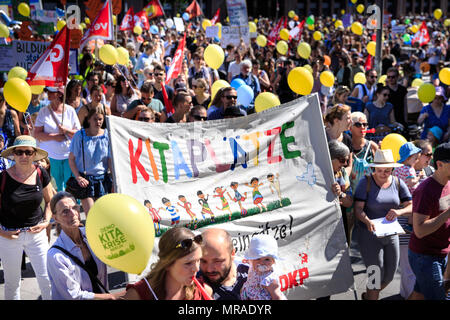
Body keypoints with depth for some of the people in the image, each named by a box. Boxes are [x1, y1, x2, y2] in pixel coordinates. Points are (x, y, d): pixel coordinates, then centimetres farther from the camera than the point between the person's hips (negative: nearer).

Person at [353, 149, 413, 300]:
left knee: (390, 274, 13)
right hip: (369, 234, -5)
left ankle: (368, 295, 37)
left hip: (391, 234, 5)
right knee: (377, 274, -9)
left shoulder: (398, 183, 1)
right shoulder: (366, 182, -11)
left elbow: (411, 206, -1)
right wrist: (368, 221, -36)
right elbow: (358, 209, -17)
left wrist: (399, 211, -23)